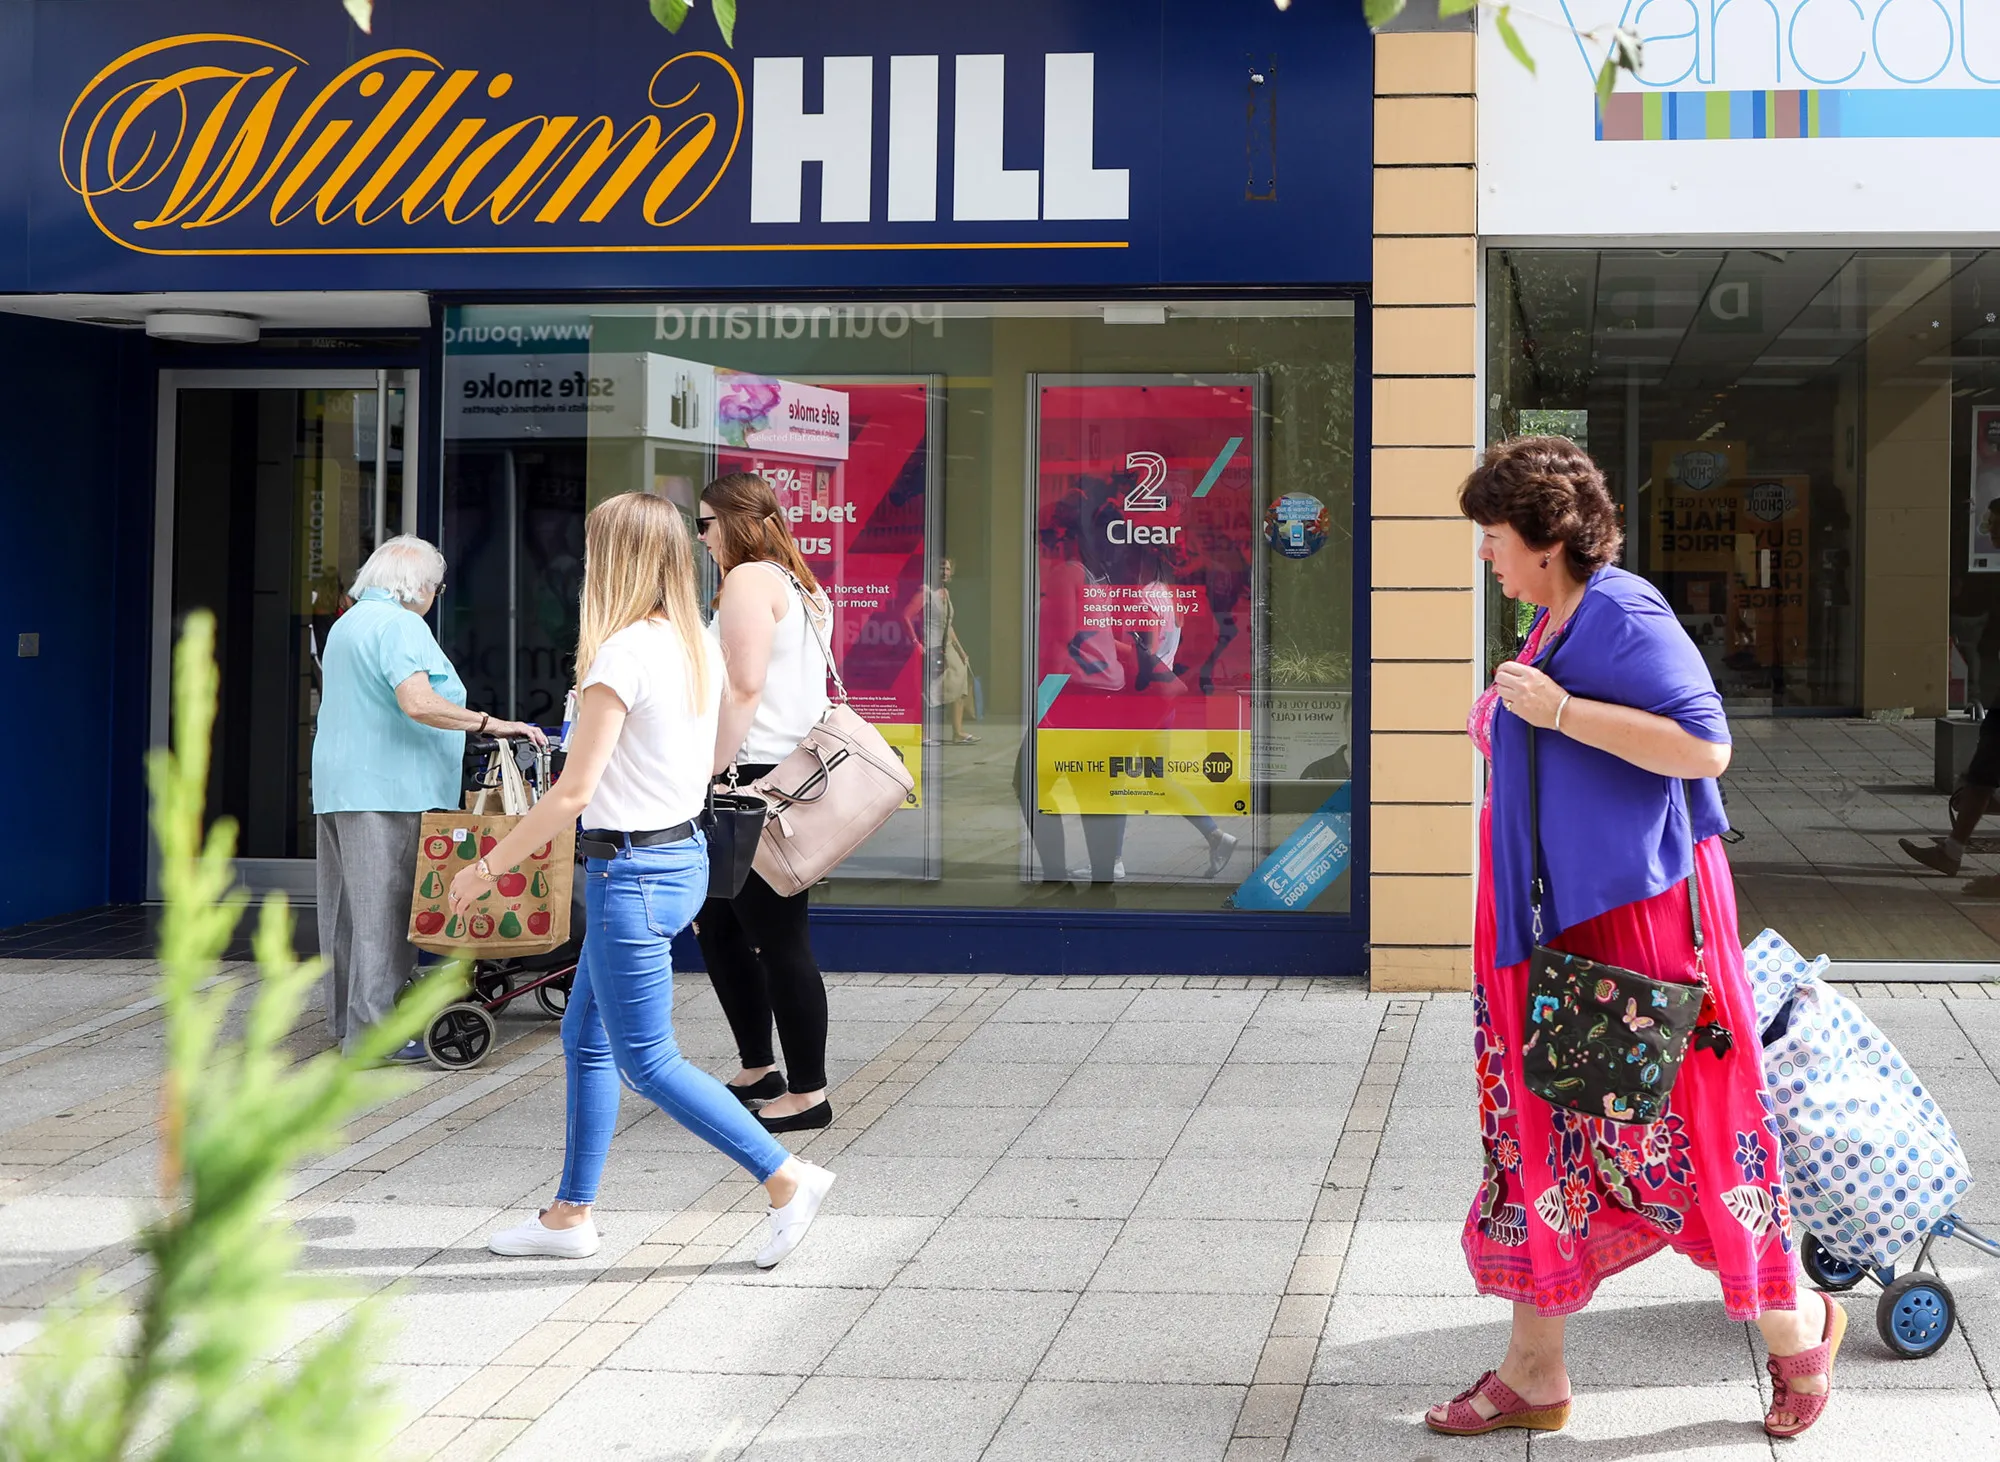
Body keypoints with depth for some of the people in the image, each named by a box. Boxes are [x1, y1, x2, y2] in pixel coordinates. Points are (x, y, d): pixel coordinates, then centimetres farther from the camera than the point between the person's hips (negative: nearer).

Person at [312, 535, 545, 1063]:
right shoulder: (400, 625, -11)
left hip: (337, 783, 10)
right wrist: (490, 724, -22)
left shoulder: (347, 623, 21)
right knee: (383, 908, -8)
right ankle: (371, 1030, -9)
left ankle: (346, 1018, 20)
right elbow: (418, 703, -25)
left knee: (347, 908, 13)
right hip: (386, 787, -10)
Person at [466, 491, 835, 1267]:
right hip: (683, 854, 9)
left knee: (646, 1061, 0)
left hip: (632, 871, -9)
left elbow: (574, 792, -18)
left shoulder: (623, 652, -19)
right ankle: (570, 1215, 24)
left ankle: (787, 1178, -1)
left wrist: (487, 868, -9)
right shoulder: (697, 647, 7)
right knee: (585, 1038, 17)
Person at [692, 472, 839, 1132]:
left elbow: (744, 686, -19)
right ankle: (758, 1071, 23)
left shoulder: (749, 580, -10)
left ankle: (808, 1093, 1)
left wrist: (714, 773, -17)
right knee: (718, 921, 17)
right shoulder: (797, 585, 20)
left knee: (778, 938, -5)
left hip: (758, 776, -11)